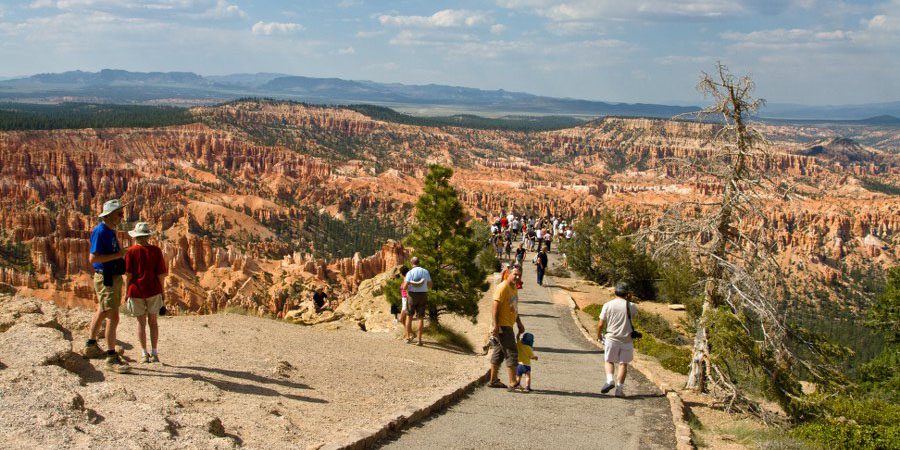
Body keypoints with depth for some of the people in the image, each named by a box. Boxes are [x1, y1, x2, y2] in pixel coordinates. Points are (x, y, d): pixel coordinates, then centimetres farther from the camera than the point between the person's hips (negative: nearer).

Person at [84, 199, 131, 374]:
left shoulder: (111, 231, 12)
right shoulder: (100, 231, -17)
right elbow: (93, 258, -24)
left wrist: (121, 254, 11)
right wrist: (117, 255, -22)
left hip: (114, 277, 10)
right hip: (105, 278, -10)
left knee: (102, 312, 22)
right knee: (113, 318, -13)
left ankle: (91, 346, 38)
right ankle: (112, 358, -10)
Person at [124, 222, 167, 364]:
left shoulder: (131, 252, -5)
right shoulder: (156, 251, -2)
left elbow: (128, 274, -7)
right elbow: (161, 274, -3)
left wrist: (126, 293, 2)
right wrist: (162, 291, 8)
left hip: (136, 290, -1)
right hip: (153, 290, 1)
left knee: (141, 323, 7)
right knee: (153, 322, 10)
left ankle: (144, 354, 6)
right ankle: (154, 353, 7)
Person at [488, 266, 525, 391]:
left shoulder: (514, 288, 15)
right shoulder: (503, 287, -15)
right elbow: (495, 307, -21)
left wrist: (520, 324, 26)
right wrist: (495, 325, -26)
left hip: (508, 325, 10)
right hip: (502, 326, -10)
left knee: (499, 353, 17)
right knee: (512, 353, -12)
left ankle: (493, 381, 26)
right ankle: (513, 384, -11)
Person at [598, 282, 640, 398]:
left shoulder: (607, 305, -5)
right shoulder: (630, 306, -6)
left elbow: (601, 324, -1)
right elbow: (635, 313, 19)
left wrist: (598, 335, 17)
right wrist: (629, 300, 17)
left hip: (611, 338, 0)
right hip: (626, 339, 0)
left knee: (609, 361, 15)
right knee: (623, 364, 7)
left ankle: (609, 380, -7)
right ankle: (619, 388, 3)